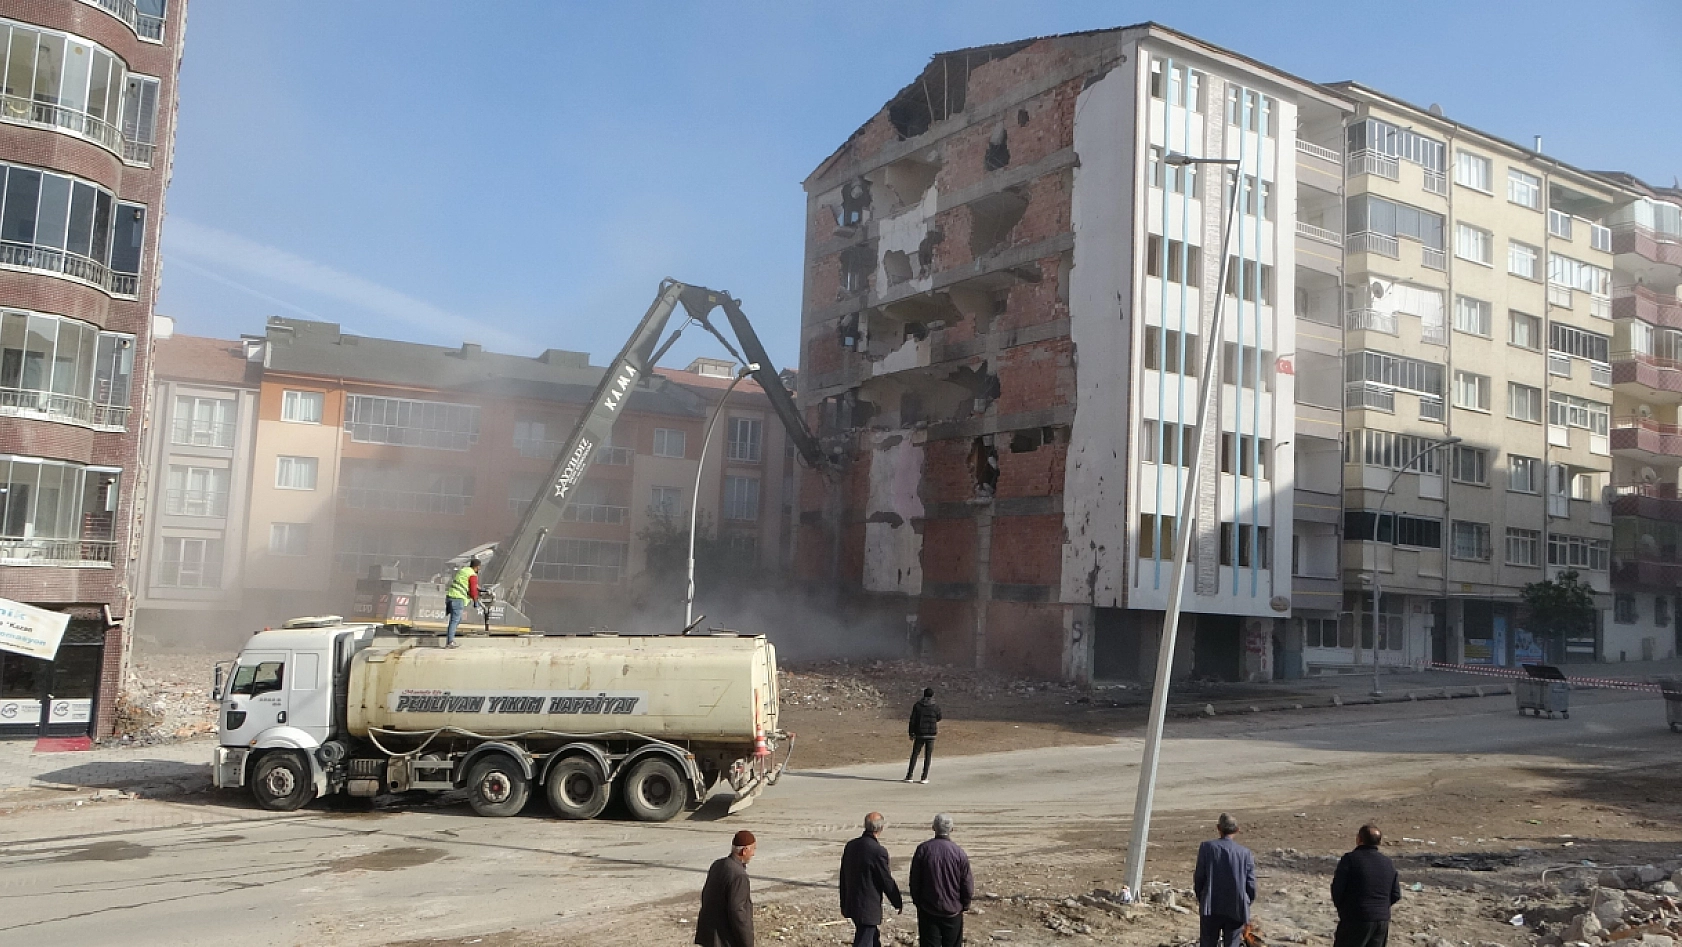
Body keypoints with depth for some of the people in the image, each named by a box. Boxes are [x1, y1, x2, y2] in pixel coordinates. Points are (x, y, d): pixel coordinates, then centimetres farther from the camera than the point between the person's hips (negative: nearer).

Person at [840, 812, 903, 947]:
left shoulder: (850, 846, 1)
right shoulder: (878, 851, -20)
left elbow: (843, 876, 10)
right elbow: (887, 881, -12)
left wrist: (844, 903, 20)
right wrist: (899, 904, 4)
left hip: (852, 904, 8)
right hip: (869, 908, -8)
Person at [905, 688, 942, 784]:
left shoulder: (917, 705, -2)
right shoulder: (936, 706, -3)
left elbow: (912, 721, -2)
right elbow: (938, 719, 10)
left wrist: (911, 733, 4)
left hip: (919, 734, 0)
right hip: (931, 735, 0)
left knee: (914, 754, 8)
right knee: (928, 756, 5)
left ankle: (909, 776, 4)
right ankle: (924, 778, 3)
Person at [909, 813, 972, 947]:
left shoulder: (923, 849, -9)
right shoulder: (959, 853, -11)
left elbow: (914, 881, -2)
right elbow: (968, 885, -5)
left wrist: (917, 901, 12)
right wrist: (964, 906, 11)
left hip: (928, 911, 0)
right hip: (953, 911, 0)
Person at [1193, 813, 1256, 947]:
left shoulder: (1207, 847, -4)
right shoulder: (1245, 853, -2)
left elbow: (1199, 877, -3)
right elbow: (1251, 885, -1)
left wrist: (1200, 898, 13)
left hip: (1210, 907, 0)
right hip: (1236, 910, 0)